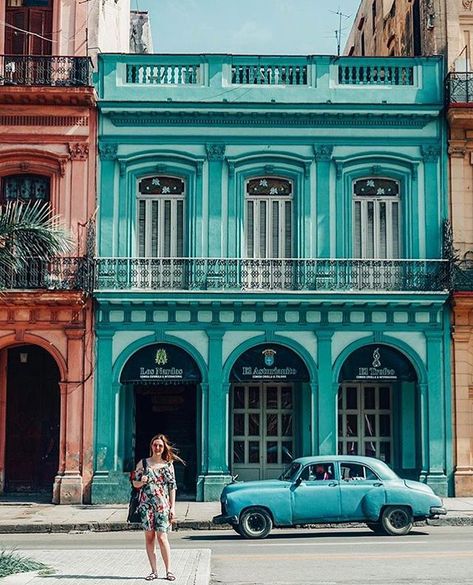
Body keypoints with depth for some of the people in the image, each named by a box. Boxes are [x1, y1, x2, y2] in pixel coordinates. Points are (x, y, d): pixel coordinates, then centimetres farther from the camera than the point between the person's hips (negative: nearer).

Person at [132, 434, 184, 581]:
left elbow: (172, 487, 7)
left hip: (163, 505, -1)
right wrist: (141, 482, -13)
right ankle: (154, 571, 10)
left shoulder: (168, 465, 7)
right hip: (146, 504, 1)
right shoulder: (143, 463, 7)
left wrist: (173, 507, 1)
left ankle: (169, 570, -2)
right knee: (149, 537, 2)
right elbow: (135, 483, 10)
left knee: (162, 537, -9)